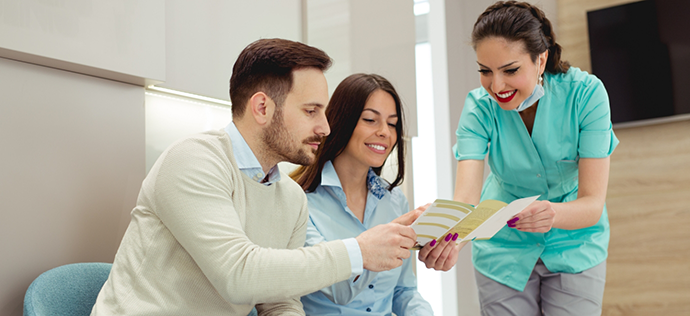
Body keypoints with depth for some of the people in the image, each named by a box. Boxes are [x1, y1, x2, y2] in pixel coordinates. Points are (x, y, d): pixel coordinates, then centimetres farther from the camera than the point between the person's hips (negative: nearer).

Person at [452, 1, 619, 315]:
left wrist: (553, 213, -48)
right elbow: (466, 197, -31)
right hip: (504, 247, 1)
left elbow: (593, 202, -25)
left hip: (575, 245, 0)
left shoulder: (585, 93, -23)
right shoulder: (480, 107, -19)